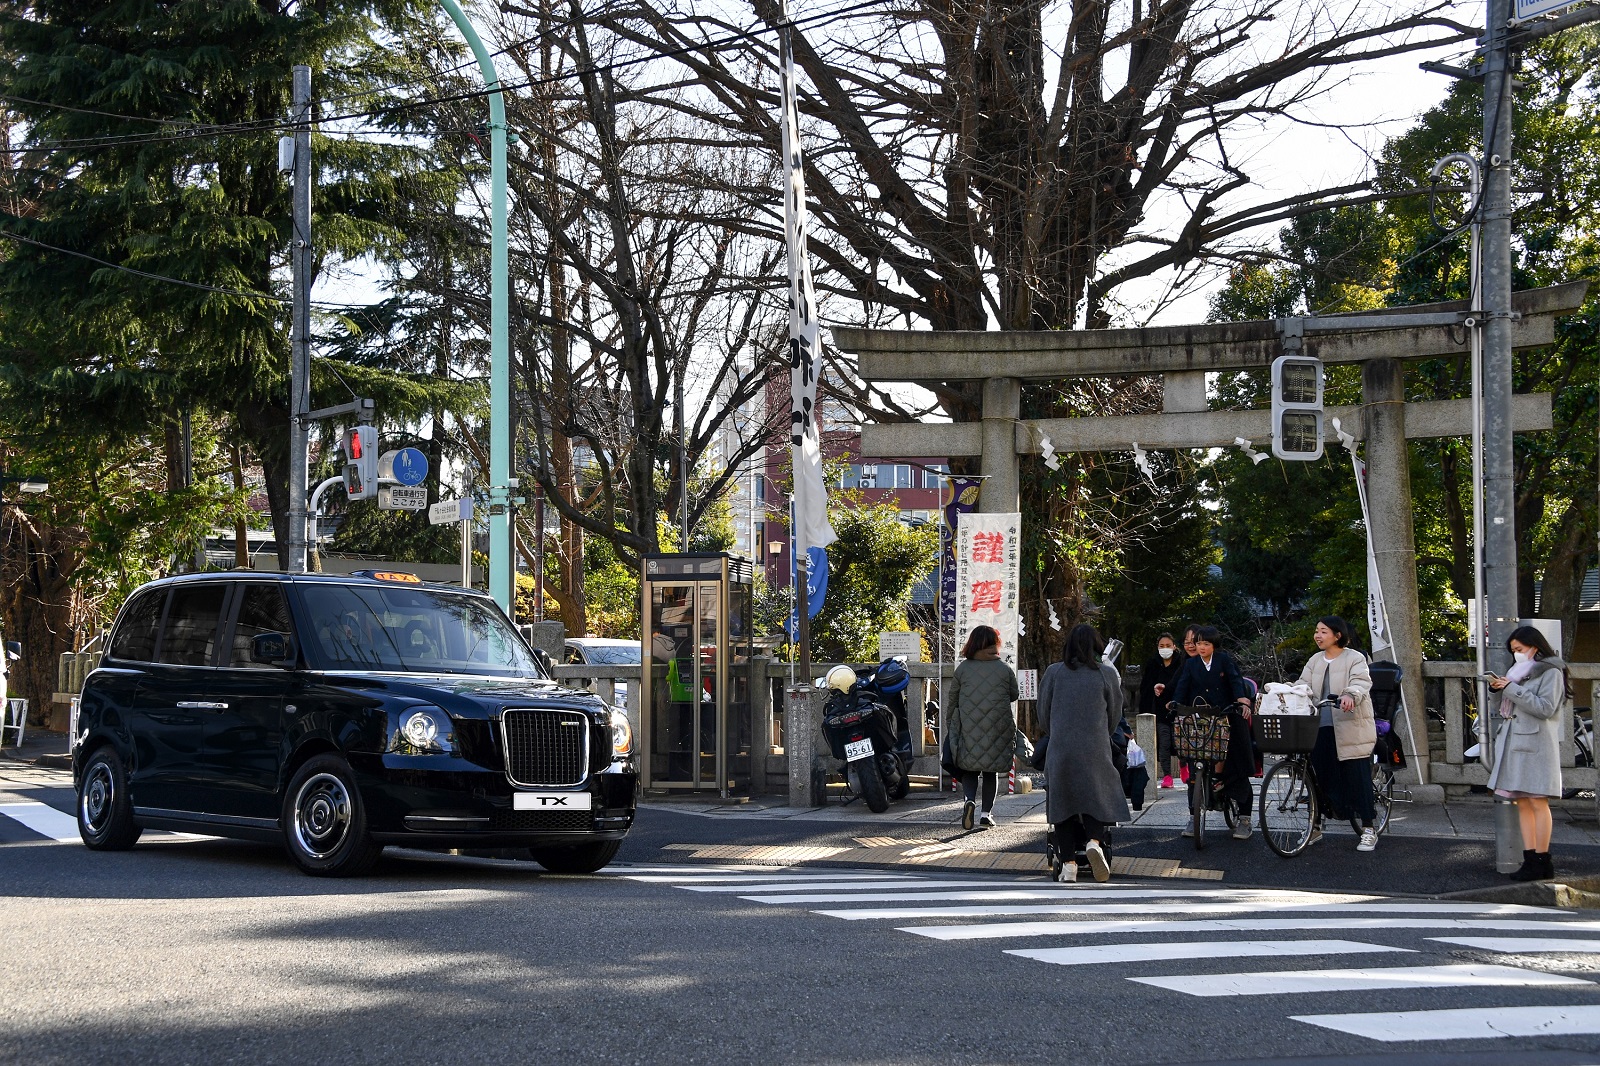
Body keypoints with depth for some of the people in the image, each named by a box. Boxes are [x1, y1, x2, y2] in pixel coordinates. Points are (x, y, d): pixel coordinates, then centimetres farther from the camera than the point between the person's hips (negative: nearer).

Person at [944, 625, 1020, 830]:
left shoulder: (962, 669, -1)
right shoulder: (1005, 669, -1)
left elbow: (952, 700, 5)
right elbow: (1014, 696, 11)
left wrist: (949, 725, 17)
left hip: (968, 728, 0)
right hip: (997, 729, 0)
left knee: (969, 769, 9)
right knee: (991, 771, 13)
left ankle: (970, 800, -17)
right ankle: (987, 812, 7)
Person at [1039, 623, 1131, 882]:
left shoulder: (1053, 673, 2)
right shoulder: (1107, 675, 1)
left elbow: (1043, 715, 8)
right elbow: (1115, 715, 9)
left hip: (1059, 749, 1)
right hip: (1095, 750, -1)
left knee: (1062, 803, 6)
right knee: (1098, 799, 5)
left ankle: (1068, 863, 2)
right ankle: (1095, 841, -23)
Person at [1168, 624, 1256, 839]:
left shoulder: (1224, 659, 2)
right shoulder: (1191, 663, 9)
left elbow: (1236, 680, -11)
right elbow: (1183, 684, -3)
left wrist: (1242, 699, -30)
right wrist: (1175, 703, -22)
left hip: (1226, 719, -2)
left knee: (1236, 769, -1)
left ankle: (1243, 818, 6)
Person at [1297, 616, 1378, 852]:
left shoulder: (1355, 659, -2)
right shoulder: (1315, 661, 17)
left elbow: (1361, 683, -18)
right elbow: (1303, 686, 12)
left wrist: (1350, 695, -39)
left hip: (1350, 729, -6)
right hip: (1321, 728, 6)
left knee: (1357, 777, -5)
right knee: (1319, 776, 7)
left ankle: (1368, 830, 3)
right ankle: (1315, 826, 18)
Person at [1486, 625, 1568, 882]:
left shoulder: (1550, 672, 1)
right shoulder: (1518, 673, 22)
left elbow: (1546, 707, -13)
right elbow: (1497, 711, 21)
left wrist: (1512, 690, -13)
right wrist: (1497, 691, 1)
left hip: (1536, 744, -8)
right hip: (1513, 744, 8)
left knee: (1538, 802, -10)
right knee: (1522, 804, 3)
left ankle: (1542, 862, -10)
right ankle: (1530, 860, 2)